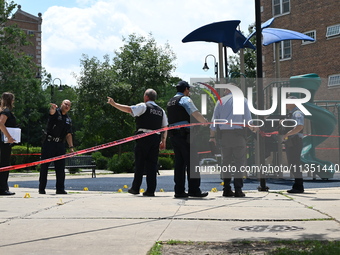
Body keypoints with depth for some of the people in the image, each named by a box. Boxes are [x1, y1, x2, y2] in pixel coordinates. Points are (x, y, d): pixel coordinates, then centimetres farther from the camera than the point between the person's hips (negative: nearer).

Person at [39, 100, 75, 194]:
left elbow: (68, 135, 15)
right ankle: (41, 188, 5)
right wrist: (52, 108, -52)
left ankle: (60, 188, 12)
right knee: (44, 166, 0)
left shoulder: (69, 120, 15)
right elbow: (52, 112, -28)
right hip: (49, 143, -5)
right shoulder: (56, 112, -2)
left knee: (60, 167, 6)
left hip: (60, 145, 5)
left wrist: (71, 147, 5)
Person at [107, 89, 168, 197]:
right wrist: (163, 141, 17)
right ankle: (150, 190, 3)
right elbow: (165, 127, 14)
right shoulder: (161, 110, 16)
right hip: (156, 138, 5)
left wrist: (114, 104, -4)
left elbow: (128, 109, -12)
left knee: (139, 163, 3)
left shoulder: (144, 106, -2)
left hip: (144, 137, -5)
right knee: (152, 164, 5)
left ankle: (135, 188, 9)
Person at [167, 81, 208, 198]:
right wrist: (208, 123, -5)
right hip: (184, 134, -8)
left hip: (173, 134, 8)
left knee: (179, 162, 8)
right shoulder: (185, 99, -5)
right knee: (191, 162, -5)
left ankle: (179, 191, 6)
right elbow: (196, 114, -15)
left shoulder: (170, 102, 20)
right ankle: (194, 190, -5)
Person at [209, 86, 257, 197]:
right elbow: (248, 119, 0)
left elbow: (214, 120, 8)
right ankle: (238, 190, -4)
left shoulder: (220, 101, 10)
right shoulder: (243, 100, 4)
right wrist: (252, 128, 19)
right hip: (238, 134, -3)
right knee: (239, 161, 1)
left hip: (223, 134, 3)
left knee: (226, 161, 9)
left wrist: (212, 136, 15)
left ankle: (227, 189, 11)